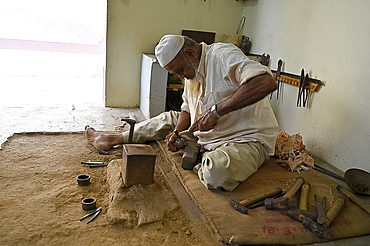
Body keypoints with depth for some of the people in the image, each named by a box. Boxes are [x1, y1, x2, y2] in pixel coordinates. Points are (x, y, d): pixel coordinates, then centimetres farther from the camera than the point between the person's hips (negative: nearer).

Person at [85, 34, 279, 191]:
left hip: (246, 139, -8)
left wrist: (217, 110, -35)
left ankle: (202, 162, -2)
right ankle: (112, 140, 26)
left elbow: (267, 82, -34)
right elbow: (186, 110, 18)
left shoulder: (223, 55, -19)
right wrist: (178, 132, -3)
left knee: (217, 173, -38)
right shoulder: (191, 72, 9)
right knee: (169, 119, 12)